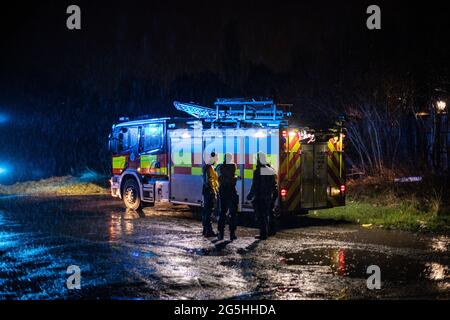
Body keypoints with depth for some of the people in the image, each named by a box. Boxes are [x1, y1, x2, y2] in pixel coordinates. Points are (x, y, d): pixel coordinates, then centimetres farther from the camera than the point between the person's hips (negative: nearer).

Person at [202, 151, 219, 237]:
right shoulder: (210, 168, -16)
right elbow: (209, 181, -20)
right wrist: (214, 192, -19)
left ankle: (205, 230, 22)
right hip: (210, 191, -10)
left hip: (206, 191, 10)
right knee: (209, 211, -8)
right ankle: (208, 231, -6)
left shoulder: (206, 167, 13)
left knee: (206, 211, 14)